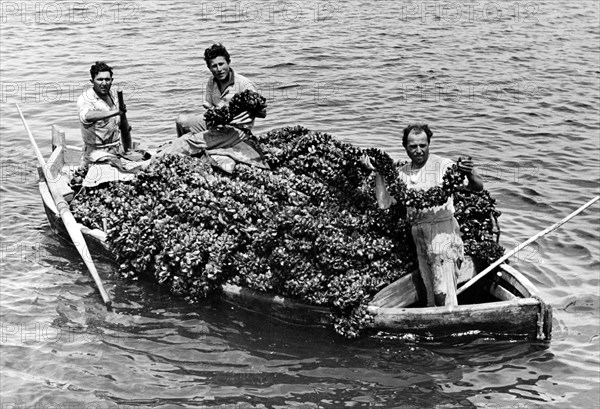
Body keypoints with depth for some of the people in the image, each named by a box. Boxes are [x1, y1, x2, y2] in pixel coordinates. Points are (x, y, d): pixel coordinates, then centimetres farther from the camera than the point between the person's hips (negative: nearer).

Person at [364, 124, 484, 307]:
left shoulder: (442, 165, -8)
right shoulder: (402, 173, 9)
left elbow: (478, 187, -13)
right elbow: (384, 203, 3)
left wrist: (469, 174, -35)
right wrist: (378, 173, 0)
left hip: (442, 232, -6)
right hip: (418, 235, 6)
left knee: (444, 295, -6)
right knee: (431, 295, 12)